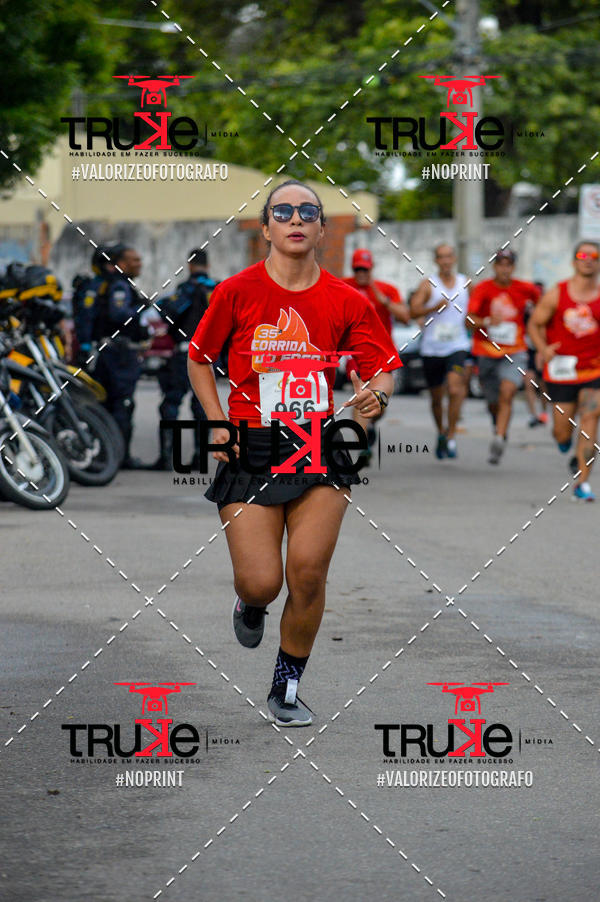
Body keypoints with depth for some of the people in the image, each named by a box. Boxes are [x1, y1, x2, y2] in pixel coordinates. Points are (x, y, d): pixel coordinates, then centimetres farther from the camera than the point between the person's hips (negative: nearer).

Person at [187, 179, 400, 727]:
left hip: (322, 450, 1)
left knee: (308, 573, -12)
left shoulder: (346, 301, 2)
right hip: (251, 450, -1)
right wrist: (218, 424, 1)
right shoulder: (237, 292, 0)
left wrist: (376, 394, -18)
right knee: (261, 583, -8)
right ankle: (250, 606, 33)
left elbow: (383, 369, 5)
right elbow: (199, 359, 12)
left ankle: (287, 689, 10)